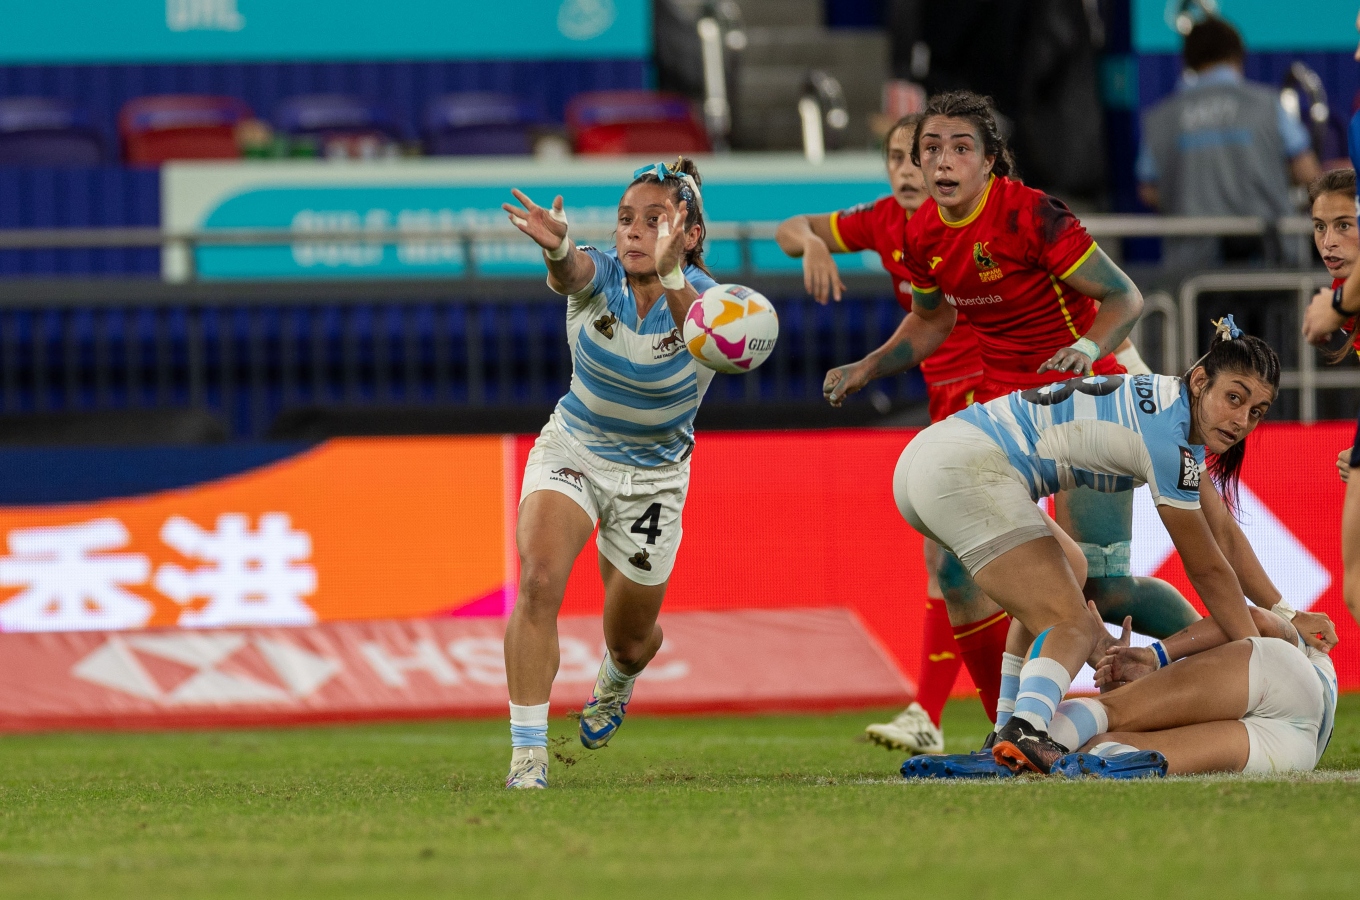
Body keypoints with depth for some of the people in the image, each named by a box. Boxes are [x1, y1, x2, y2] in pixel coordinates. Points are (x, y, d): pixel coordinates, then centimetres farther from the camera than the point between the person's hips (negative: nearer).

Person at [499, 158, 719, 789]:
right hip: (573, 449, 0)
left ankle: (616, 681, 54)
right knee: (539, 580, -28)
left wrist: (671, 281, -68)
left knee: (629, 639, 14)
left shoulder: (700, 297, -22)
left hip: (653, 476, 0)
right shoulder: (600, 276, -21)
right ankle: (527, 754, -24)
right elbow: (569, 275, -46)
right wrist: (557, 247, -70)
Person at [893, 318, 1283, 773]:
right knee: (1071, 626, -16)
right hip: (970, 468, -11)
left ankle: (1009, 733, 21)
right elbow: (1207, 570, -4)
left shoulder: (1171, 407, 15)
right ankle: (1026, 732, -43)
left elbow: (1222, 532, 26)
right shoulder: (1167, 435, -13)